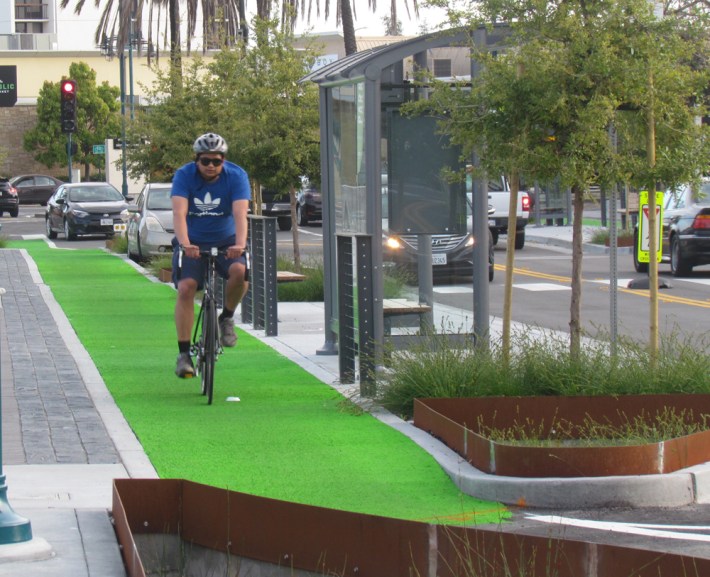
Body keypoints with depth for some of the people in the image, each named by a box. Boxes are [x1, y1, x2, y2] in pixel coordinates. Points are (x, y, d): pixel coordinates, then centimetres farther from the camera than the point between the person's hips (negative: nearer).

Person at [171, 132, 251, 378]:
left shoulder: (236, 176, -14)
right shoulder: (184, 175, -14)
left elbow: (240, 214, -26)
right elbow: (179, 213, -27)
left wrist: (240, 244, -44)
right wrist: (185, 244, -45)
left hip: (226, 242, 0)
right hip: (193, 243, 0)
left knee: (240, 271, -30)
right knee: (186, 288, -19)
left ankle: (226, 318, -3)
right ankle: (184, 354, -12)